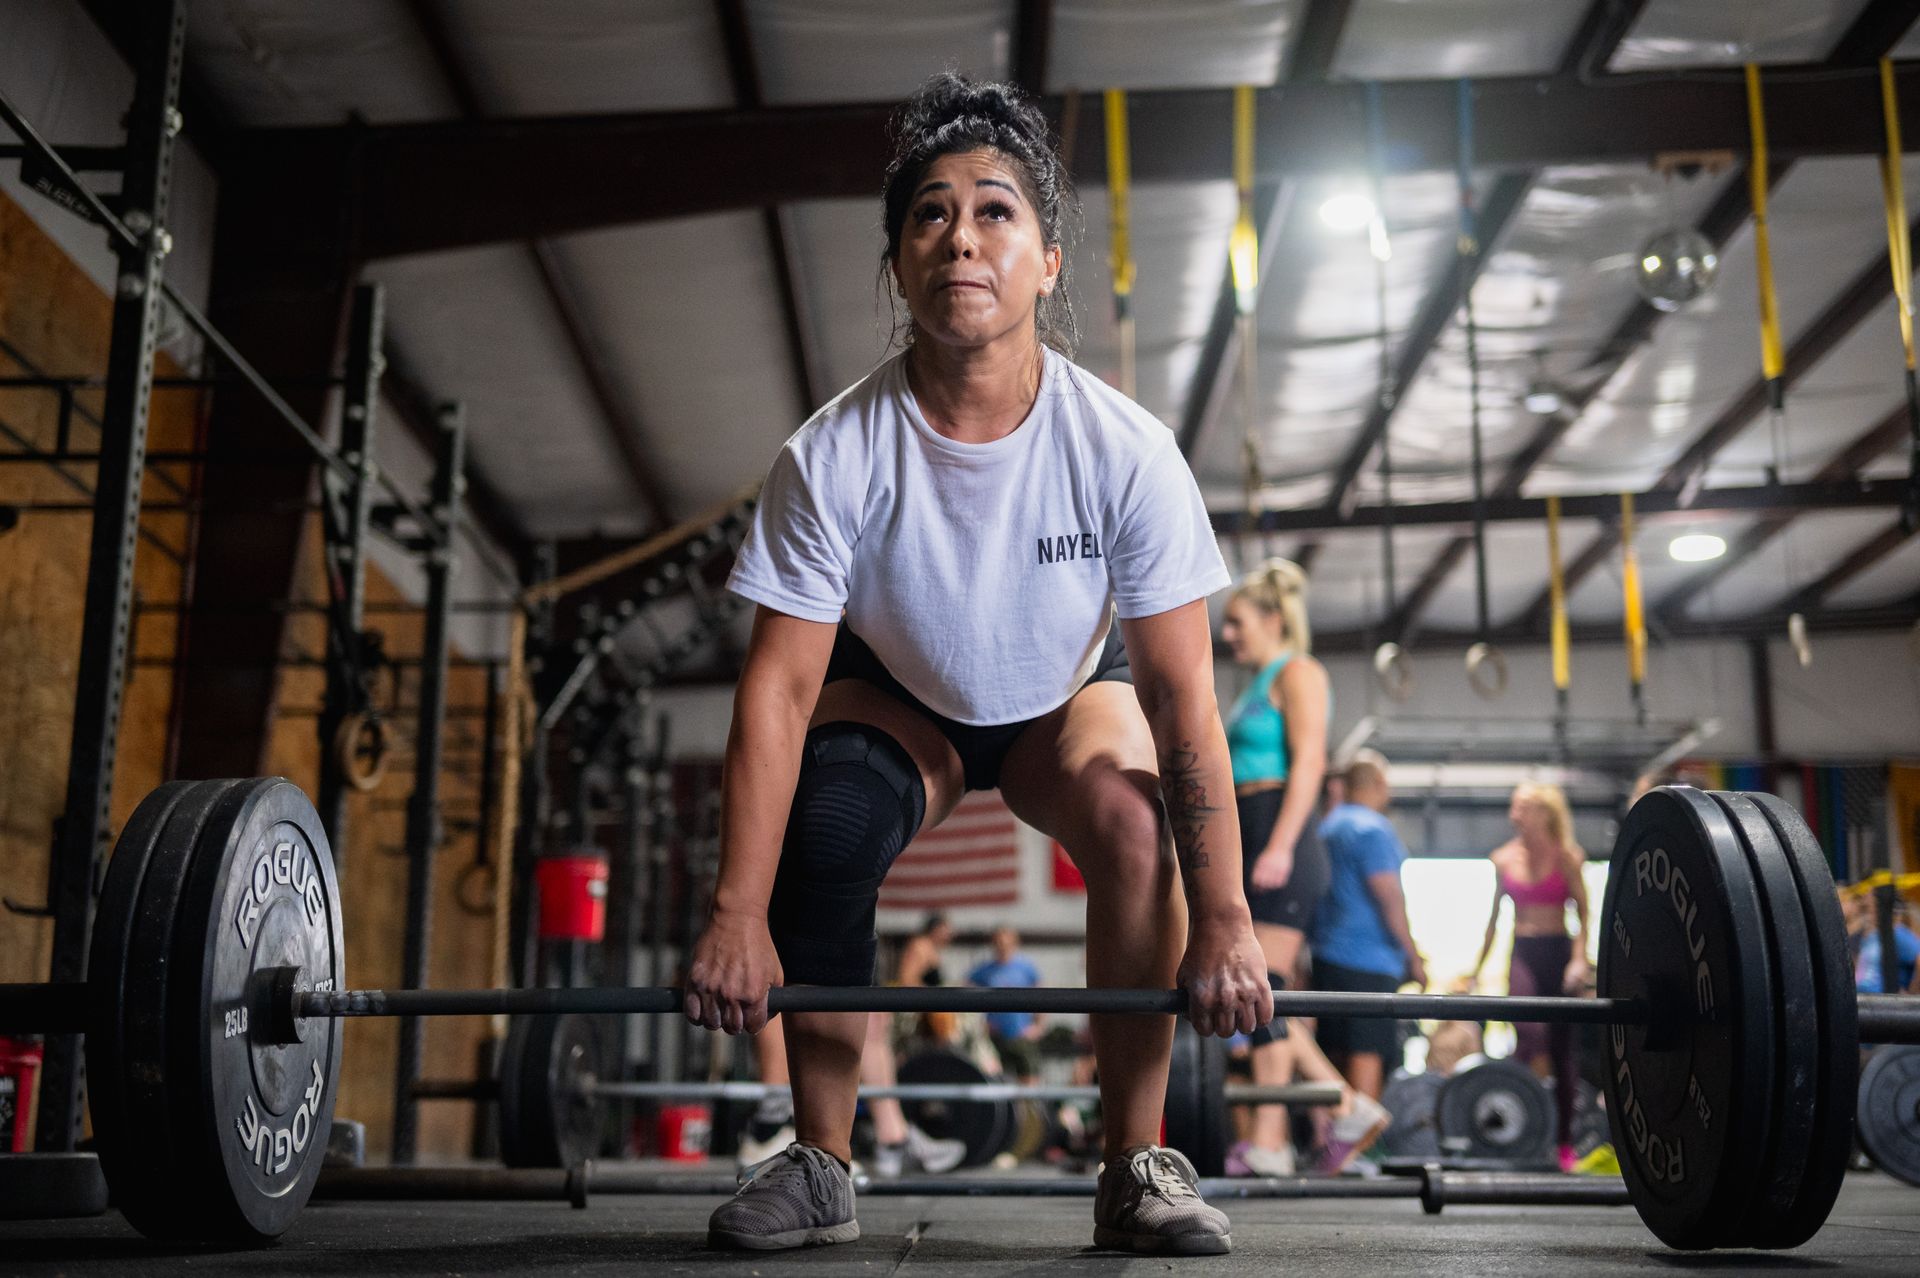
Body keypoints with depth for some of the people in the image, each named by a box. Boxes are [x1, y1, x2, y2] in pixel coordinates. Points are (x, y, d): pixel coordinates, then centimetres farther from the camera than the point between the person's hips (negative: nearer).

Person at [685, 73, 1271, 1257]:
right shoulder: (832, 457, -28)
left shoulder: (1125, 449, -29)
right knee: (825, 827, -29)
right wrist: (737, 916, -30)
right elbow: (779, 687, -27)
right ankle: (819, 1168, -10)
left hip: (1068, 693, 0)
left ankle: (1138, 1167, -13)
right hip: (897, 695, 0)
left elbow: (1182, 695, -26)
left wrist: (1223, 919, -28)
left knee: (1134, 821, -30)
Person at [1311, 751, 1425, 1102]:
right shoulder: (1373, 829, -11)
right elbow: (1389, 896, -15)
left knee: (1337, 1053, 11)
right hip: (1368, 958, -8)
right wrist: (1413, 956, -8)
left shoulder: (1328, 826, 16)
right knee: (1368, 1053, -8)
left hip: (1327, 952, 9)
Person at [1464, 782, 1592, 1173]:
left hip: (1558, 951, -1)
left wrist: (1579, 959, -15)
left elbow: (1582, 912, -3)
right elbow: (1495, 914, 14)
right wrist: (1477, 966, 14)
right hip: (1522, 953, 1)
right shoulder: (1503, 858, 6)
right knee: (1530, 1031, -23)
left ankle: (1565, 1142, 11)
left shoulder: (1566, 857, -1)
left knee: (1561, 1046, 3)